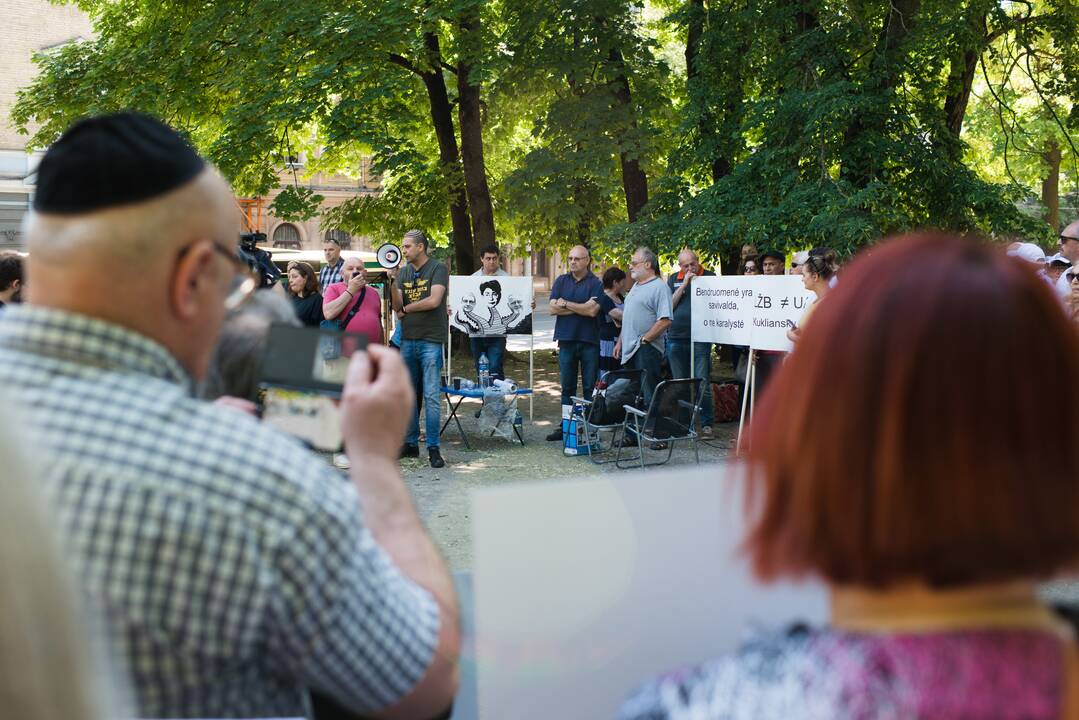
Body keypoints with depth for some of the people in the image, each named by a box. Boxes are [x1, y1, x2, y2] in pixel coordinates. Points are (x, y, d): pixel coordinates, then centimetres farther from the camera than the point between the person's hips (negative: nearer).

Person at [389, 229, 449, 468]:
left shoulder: (438, 269, -5)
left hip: (431, 340, -6)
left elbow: (434, 301, -17)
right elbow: (397, 306, 4)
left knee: (431, 396, -6)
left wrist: (407, 308, -4)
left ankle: (433, 448, -2)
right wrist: (393, 282, -11)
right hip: (408, 339, 6)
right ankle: (410, 444, 18)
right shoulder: (403, 271, 11)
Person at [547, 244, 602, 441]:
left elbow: (592, 310, -15)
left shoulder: (596, 284, -2)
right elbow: (553, 308, -2)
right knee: (567, 386, 8)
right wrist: (581, 307, -8)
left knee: (590, 386, 2)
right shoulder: (561, 281, 8)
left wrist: (566, 304, -7)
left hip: (589, 340, -3)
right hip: (566, 339, 3)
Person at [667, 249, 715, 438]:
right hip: (676, 337, 4)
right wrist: (684, 284, -5)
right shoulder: (674, 279, 12)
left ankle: (707, 424, 1)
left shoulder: (710, 277, 3)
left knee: (703, 384, -6)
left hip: (700, 338, -3)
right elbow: (669, 306, 2)